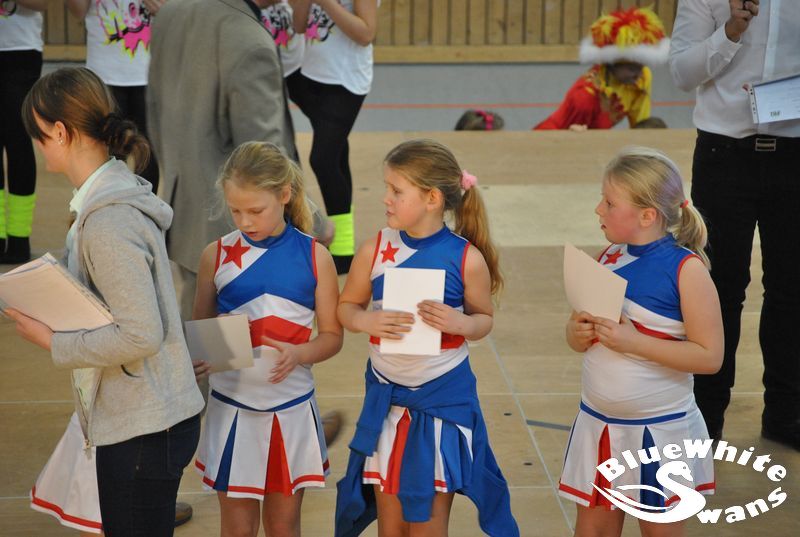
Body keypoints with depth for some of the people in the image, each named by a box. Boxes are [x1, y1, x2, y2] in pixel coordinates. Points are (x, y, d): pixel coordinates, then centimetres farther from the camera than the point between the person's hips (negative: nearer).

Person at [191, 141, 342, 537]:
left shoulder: (313, 256, -5)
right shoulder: (216, 255, -2)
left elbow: (332, 335, 0)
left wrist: (299, 353, -21)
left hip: (292, 407, 0)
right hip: (233, 406, 0)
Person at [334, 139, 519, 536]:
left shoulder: (467, 258, -12)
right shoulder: (375, 250, -6)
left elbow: (484, 318, 1)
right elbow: (346, 306, 5)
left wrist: (460, 323, -21)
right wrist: (366, 320, -18)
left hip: (444, 400, -2)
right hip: (387, 399, 2)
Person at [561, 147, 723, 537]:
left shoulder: (687, 268, -15)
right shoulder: (607, 258, 2)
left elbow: (709, 356, -18)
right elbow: (579, 338, 13)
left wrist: (633, 342, -24)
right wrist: (577, 332, -11)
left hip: (658, 430, -5)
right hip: (597, 422, 5)